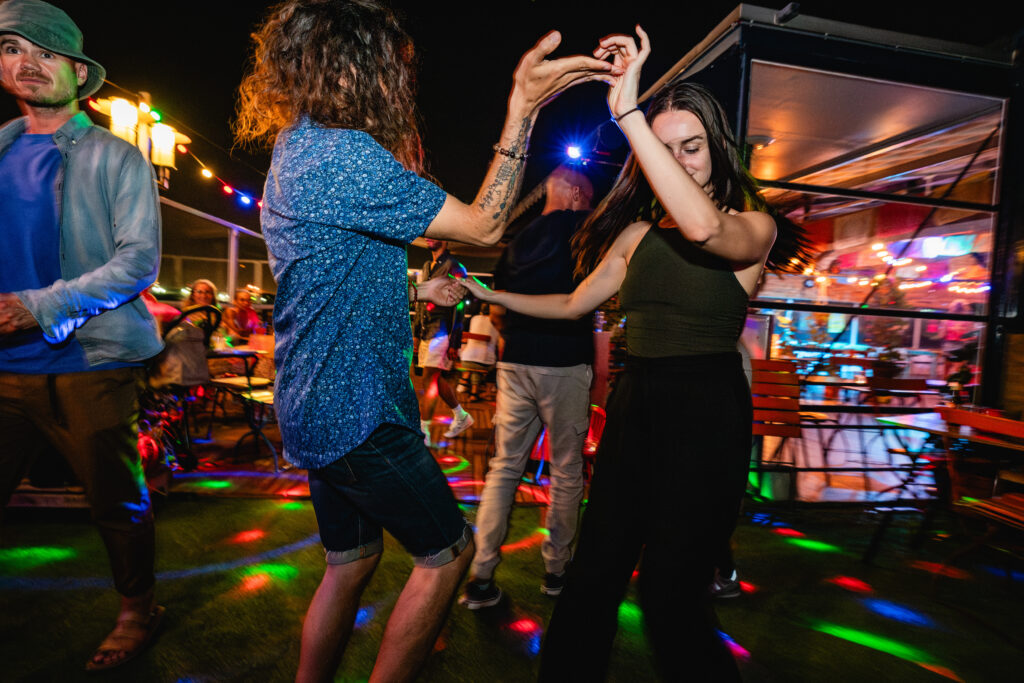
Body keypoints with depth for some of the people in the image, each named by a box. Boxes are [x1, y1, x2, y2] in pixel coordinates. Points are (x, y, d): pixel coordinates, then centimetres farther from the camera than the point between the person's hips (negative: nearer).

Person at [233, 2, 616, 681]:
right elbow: (484, 225, -19)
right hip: (357, 413, -10)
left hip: (317, 409, 10)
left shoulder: (296, 149, 14)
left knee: (351, 559, 23)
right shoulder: (345, 155, -19)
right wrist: (523, 106, -18)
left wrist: (418, 291, 17)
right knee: (448, 550, 9)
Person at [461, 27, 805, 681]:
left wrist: (627, 109, -28)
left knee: (671, 596, 0)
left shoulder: (754, 224, -3)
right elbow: (574, 303, 18)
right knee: (595, 572, 10)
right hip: (634, 405, 5)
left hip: (707, 415, -4)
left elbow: (704, 227, -28)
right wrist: (488, 295, 16)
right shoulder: (638, 231, 10)